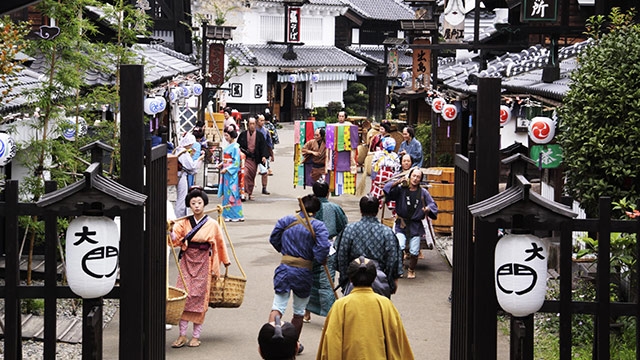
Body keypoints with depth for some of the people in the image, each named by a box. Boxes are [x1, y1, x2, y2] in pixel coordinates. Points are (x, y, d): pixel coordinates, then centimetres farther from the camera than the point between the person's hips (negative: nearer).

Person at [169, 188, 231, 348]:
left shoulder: (212, 224, -2)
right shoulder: (184, 222, 2)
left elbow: (220, 244, 8)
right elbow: (175, 239, -12)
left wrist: (226, 261, 16)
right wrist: (171, 230, -33)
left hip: (203, 263, -2)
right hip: (187, 261, 2)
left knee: (199, 298, 0)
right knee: (184, 296, -2)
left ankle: (196, 336, 8)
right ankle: (182, 335, 4)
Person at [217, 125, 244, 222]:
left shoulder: (235, 147, -13)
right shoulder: (228, 146, 12)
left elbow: (236, 162, -17)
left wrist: (226, 169, -20)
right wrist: (222, 165, 5)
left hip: (232, 174, -9)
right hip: (226, 173, 9)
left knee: (232, 194, -5)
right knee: (226, 194, 9)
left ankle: (236, 215, 0)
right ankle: (228, 215, 13)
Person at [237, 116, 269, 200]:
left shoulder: (259, 135, 3)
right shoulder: (243, 134, 4)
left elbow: (263, 146, 0)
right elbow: (238, 146, 8)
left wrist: (264, 156, -13)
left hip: (254, 159, 2)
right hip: (245, 158, -1)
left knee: (252, 177, 9)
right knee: (245, 174, -19)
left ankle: (250, 193, 21)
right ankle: (245, 192, -19)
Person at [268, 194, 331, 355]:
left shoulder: (286, 220, 1)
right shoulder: (318, 226, -8)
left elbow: (273, 239, 9)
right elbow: (323, 247, -20)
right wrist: (321, 260, 1)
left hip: (285, 269, 1)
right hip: (305, 271, -1)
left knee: (278, 307, 0)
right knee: (299, 311, 16)